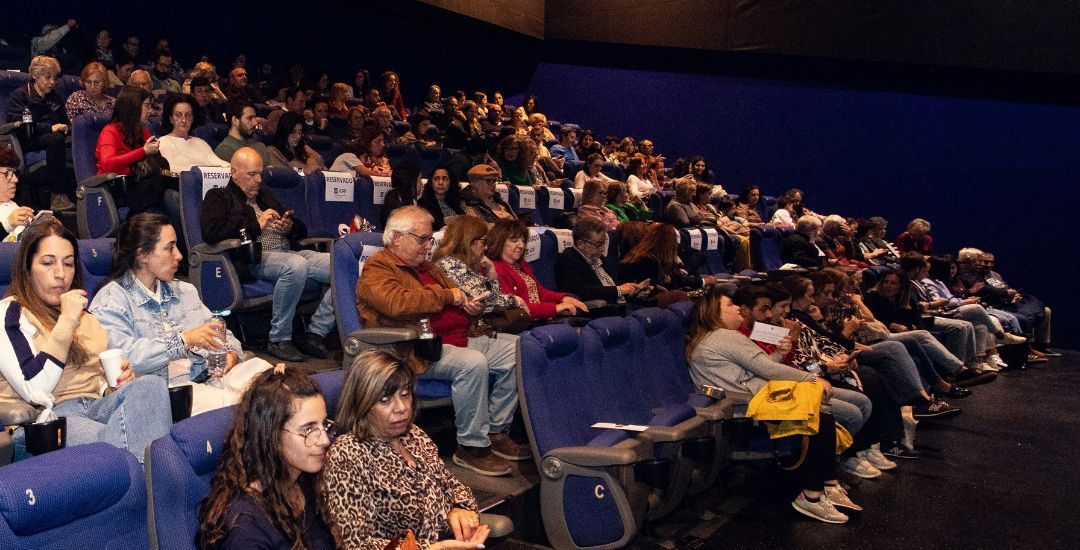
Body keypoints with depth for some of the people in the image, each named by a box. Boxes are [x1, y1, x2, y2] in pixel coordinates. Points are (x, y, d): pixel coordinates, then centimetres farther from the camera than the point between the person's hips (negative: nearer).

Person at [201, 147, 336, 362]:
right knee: (297, 265, -40)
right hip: (253, 258, -6)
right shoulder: (219, 197, 13)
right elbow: (211, 231, -8)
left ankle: (315, 333, -16)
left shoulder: (265, 195, 33)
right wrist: (256, 225, -7)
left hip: (290, 253, 7)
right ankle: (279, 340, -26)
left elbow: (301, 229, 33)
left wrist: (290, 227, 8)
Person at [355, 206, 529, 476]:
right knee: (473, 363, -34)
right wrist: (446, 295, -15)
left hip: (456, 339, 10)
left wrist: (468, 304, 12)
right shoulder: (377, 269, -4)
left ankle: (497, 432, 4)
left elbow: (454, 299, 38)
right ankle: (472, 447, -19)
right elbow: (397, 302, -25)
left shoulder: (426, 267, 24)